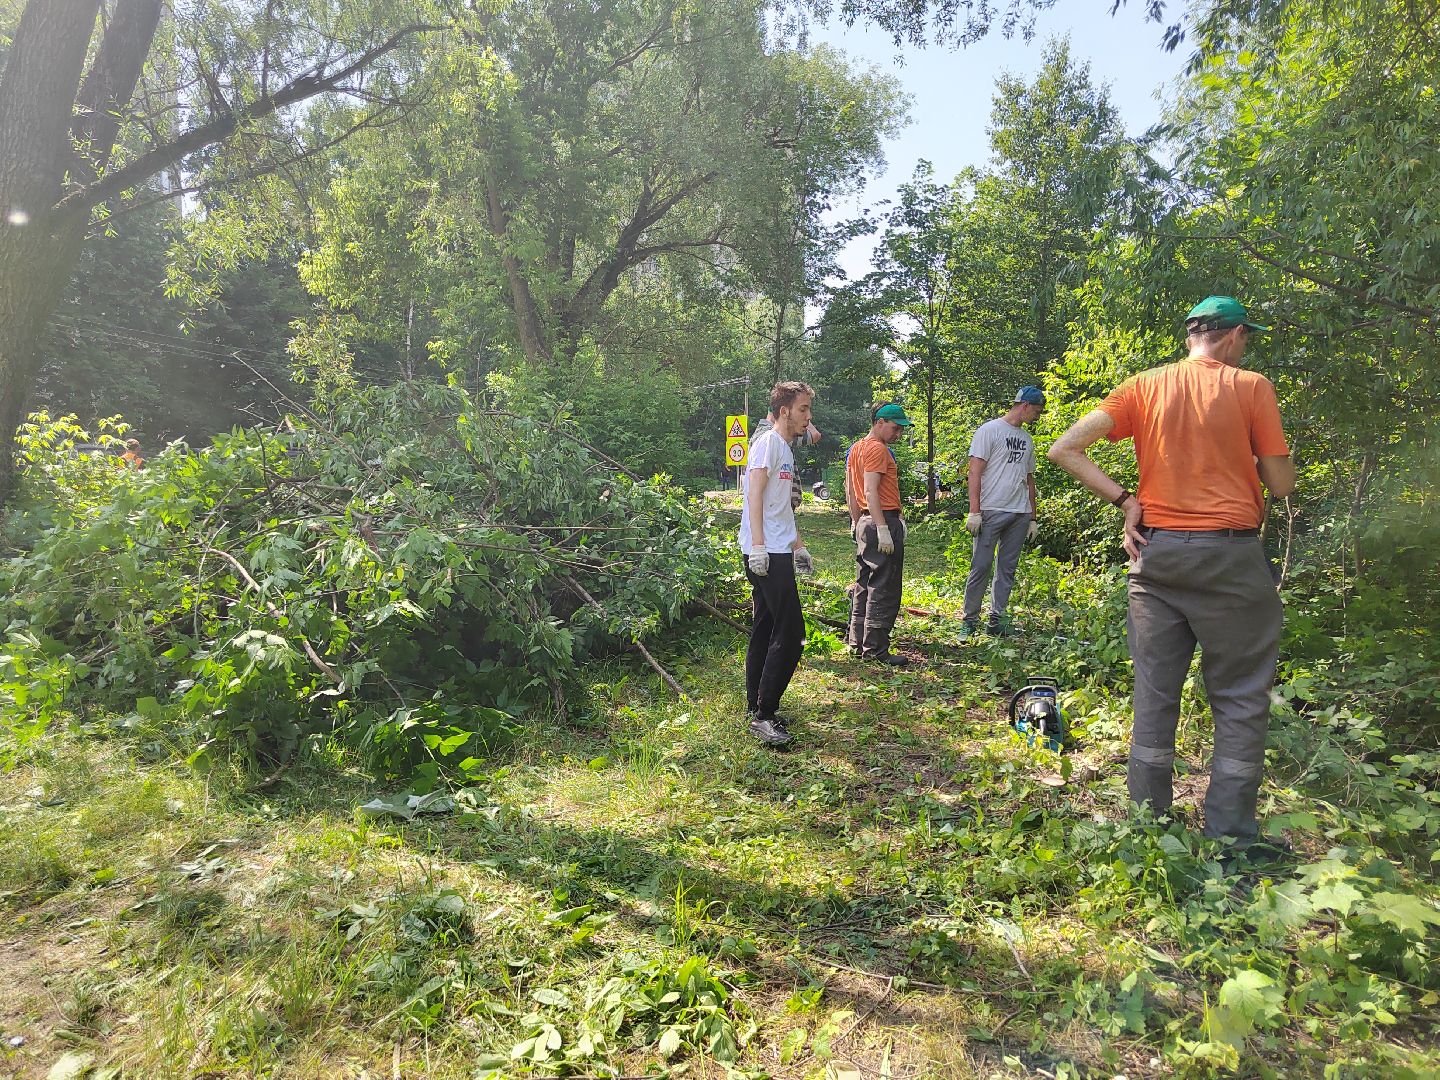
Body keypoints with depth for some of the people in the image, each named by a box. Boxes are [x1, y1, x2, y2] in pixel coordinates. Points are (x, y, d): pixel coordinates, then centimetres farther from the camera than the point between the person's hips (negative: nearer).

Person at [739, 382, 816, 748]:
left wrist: (798, 544, 29)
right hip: (766, 553, -10)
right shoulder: (768, 441, -9)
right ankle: (763, 715, -9)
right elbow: (755, 494, -19)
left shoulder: (786, 448, 21)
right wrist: (758, 544, -26)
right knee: (790, 632, -13)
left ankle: (758, 709, 22)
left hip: (777, 553, 10)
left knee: (766, 629, 13)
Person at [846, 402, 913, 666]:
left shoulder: (856, 449, 17)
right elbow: (871, 492, -21)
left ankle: (858, 642, 21)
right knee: (883, 589, -6)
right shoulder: (877, 449, -12)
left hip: (865, 522, 10)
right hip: (884, 521, -10)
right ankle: (875, 649, -3)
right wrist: (883, 529, -24)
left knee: (864, 584, 14)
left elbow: (850, 492, 21)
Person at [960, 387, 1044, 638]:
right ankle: (969, 619, 3)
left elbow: (1029, 479, 22)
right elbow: (975, 472, -8)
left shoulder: (1027, 438, 19)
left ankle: (997, 619, 15)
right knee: (981, 566, -6)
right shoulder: (989, 430, -2)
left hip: (1020, 514, 7)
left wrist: (1032, 517, 17)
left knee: (1007, 568, 8)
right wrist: (974, 512, -15)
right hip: (992, 511, -7)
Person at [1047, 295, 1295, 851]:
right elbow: (1282, 485, 0)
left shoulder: (1144, 386, 5)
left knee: (1154, 693, 11)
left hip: (1155, 550, 4)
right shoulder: (1251, 387, -3)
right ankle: (1230, 838, 14)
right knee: (1240, 700, 8)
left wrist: (1125, 501, -2)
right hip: (1229, 555, -3)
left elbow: (1064, 450, -3)